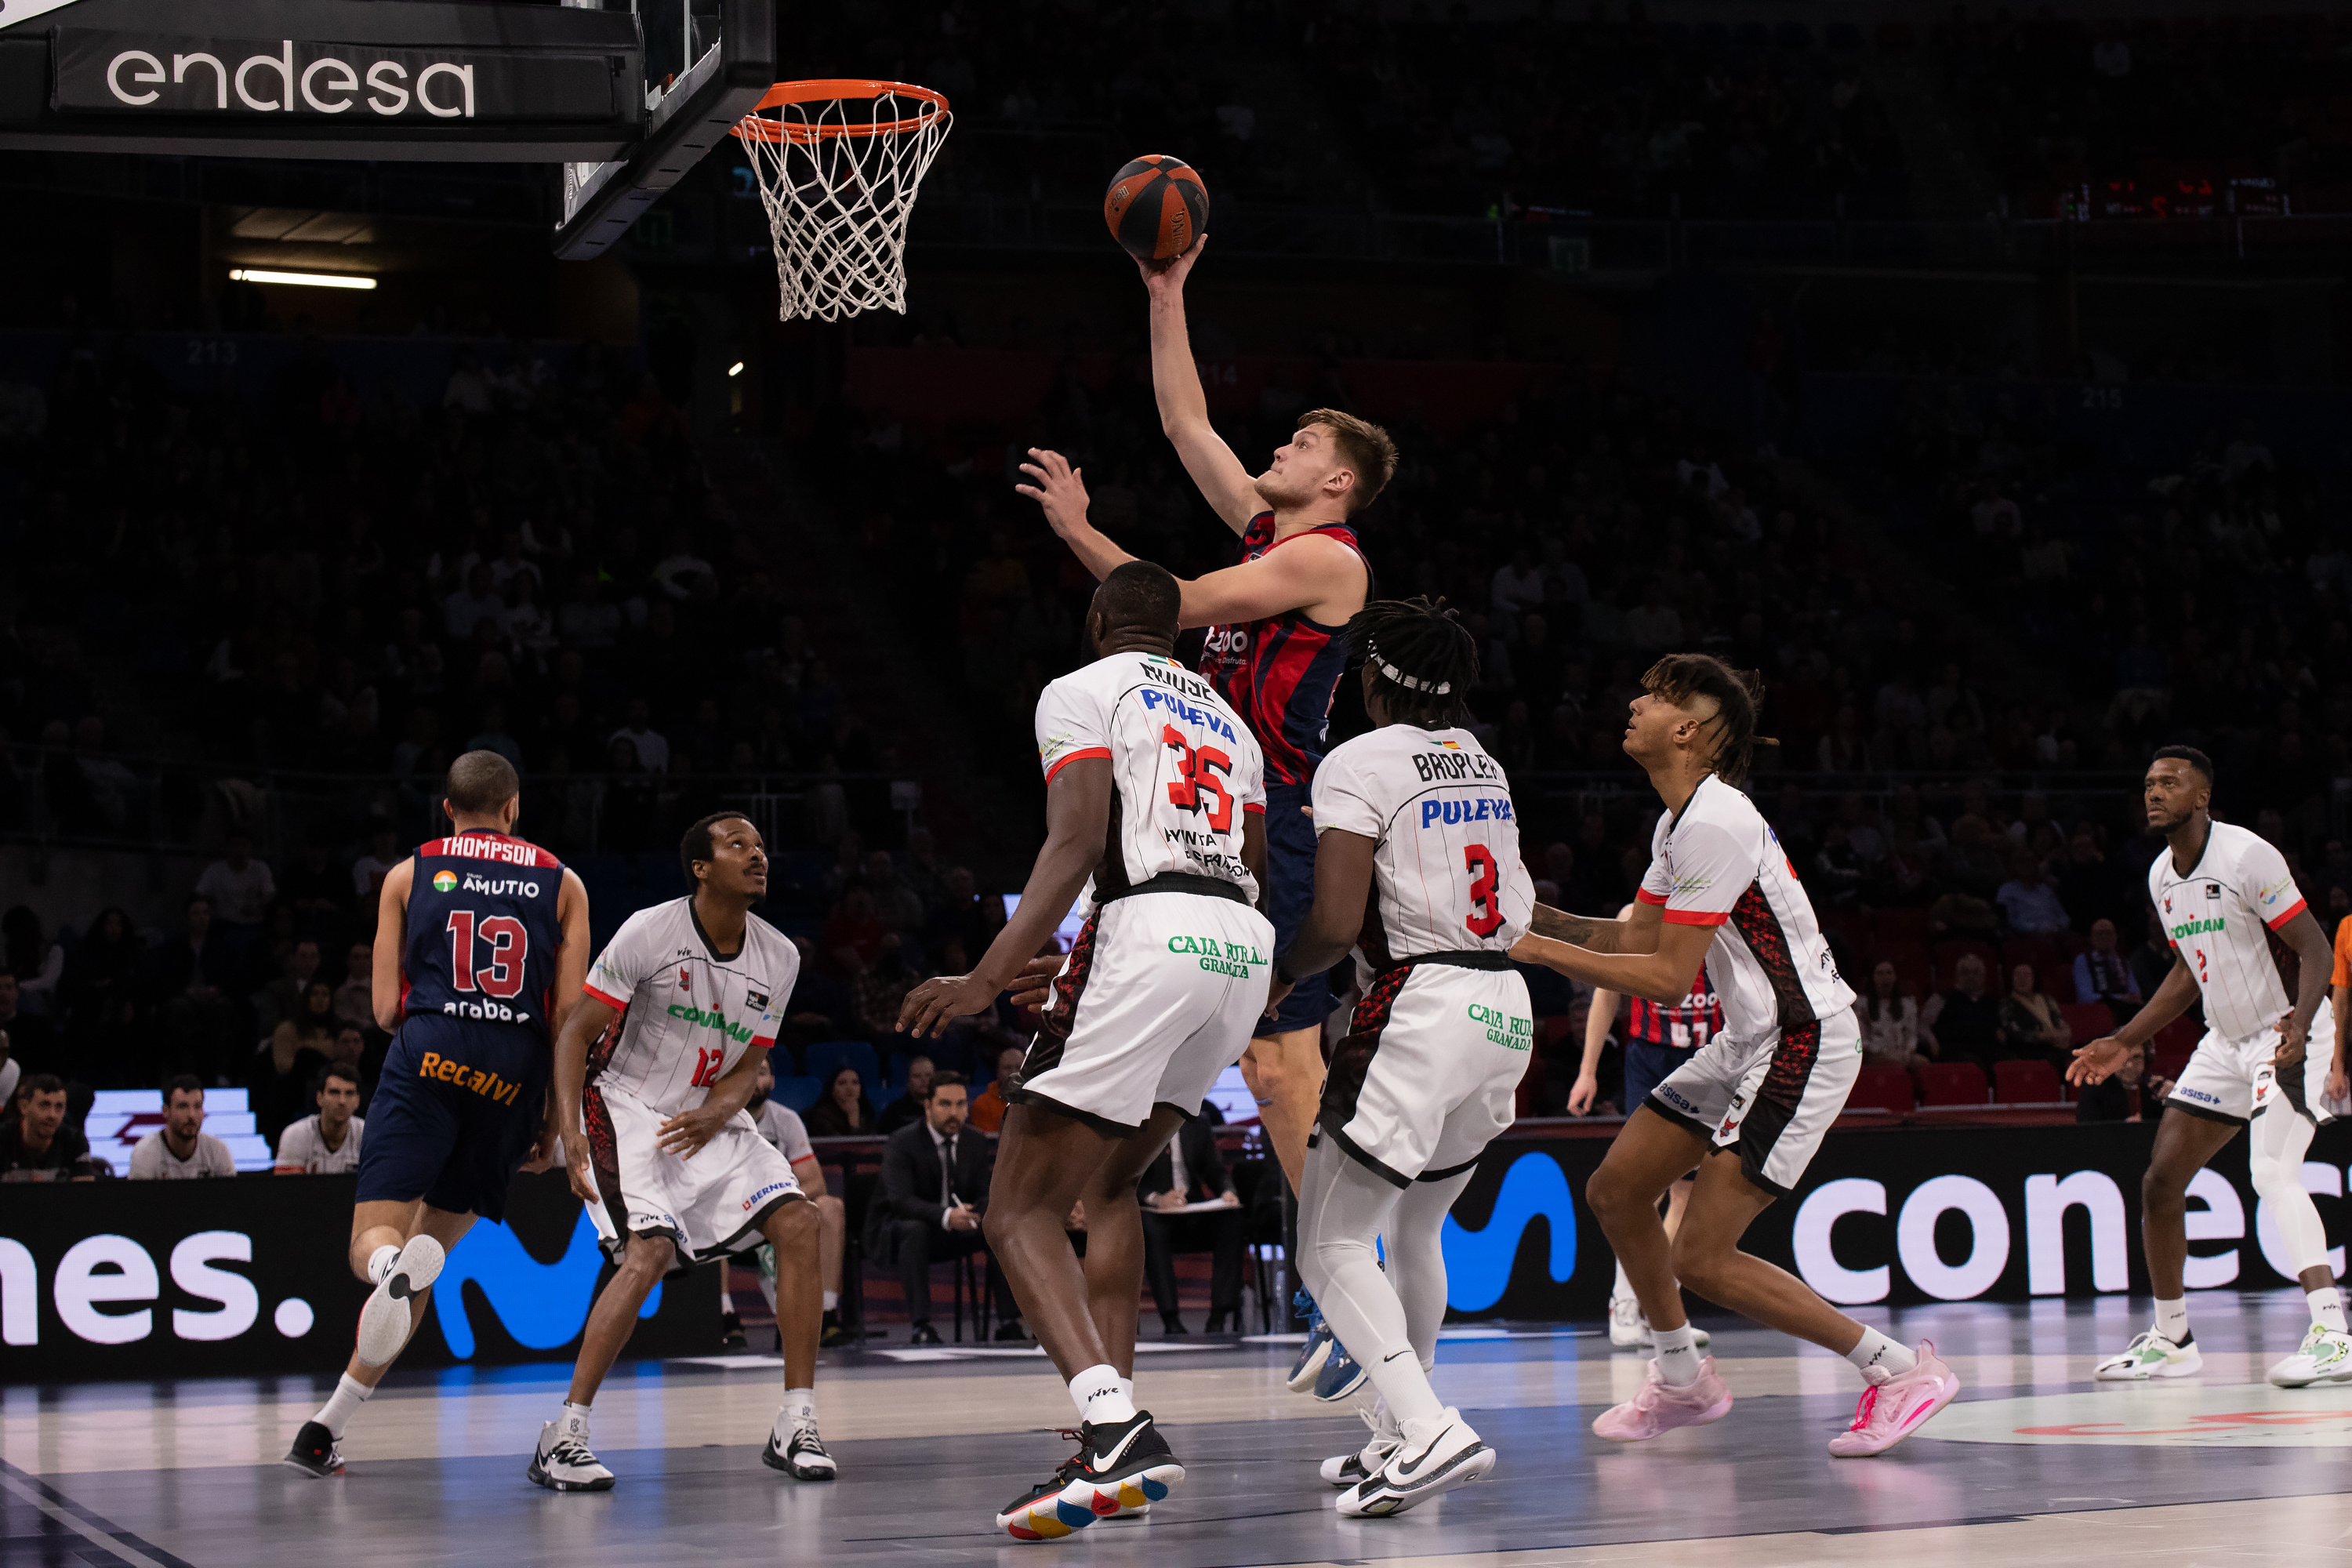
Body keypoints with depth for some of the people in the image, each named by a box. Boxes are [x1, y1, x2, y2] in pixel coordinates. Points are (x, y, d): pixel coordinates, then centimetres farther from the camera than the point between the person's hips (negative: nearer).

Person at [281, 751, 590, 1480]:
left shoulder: (409, 874, 14)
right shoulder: (562, 884, 16)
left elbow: (386, 1009, 10)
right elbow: (570, 1018, 9)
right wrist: (553, 1120, 17)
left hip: (427, 1057, -2)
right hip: (514, 1073, 2)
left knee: (374, 1239, -3)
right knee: (433, 1244, 12)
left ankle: (392, 1267, -44)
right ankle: (328, 1427, 3)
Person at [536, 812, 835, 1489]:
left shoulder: (779, 958, -1)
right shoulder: (649, 933, -17)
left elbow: (747, 1066, 4)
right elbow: (576, 1032, -14)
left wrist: (713, 1115, -18)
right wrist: (569, 1130, -25)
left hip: (709, 1116, 6)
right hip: (626, 1109, -6)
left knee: (798, 1221, -12)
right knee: (649, 1253, -25)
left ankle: (796, 1426, -8)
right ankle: (562, 1438, -19)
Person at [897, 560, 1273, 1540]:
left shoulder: (1081, 693, 6)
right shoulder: (1227, 719, 29)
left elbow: (1077, 843, -10)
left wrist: (989, 978, -17)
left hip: (1148, 934, -8)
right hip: (1245, 947, 8)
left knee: (1020, 1213, -6)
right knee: (1107, 1183, 24)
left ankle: (1118, 1430, -27)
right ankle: (1114, 1451, 15)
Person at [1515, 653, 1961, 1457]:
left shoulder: (1714, 824, -21)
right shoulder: (1684, 818, 11)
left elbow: (1667, 976, -21)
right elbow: (1636, 936, 16)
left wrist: (1541, 951, -17)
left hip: (1803, 1044, -10)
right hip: (1750, 1039, 10)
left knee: (1701, 1255, -12)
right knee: (1614, 1190, 12)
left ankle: (1902, 1371, -3)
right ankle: (1683, 1380, 27)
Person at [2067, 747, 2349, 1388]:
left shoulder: (2247, 857, -19)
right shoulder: (2161, 876, 7)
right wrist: (2123, 1043, 17)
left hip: (2288, 1032, -9)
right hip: (2228, 1041, 9)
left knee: (2272, 1172, -27)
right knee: (2160, 1183, 6)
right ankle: (2171, 1339, 19)